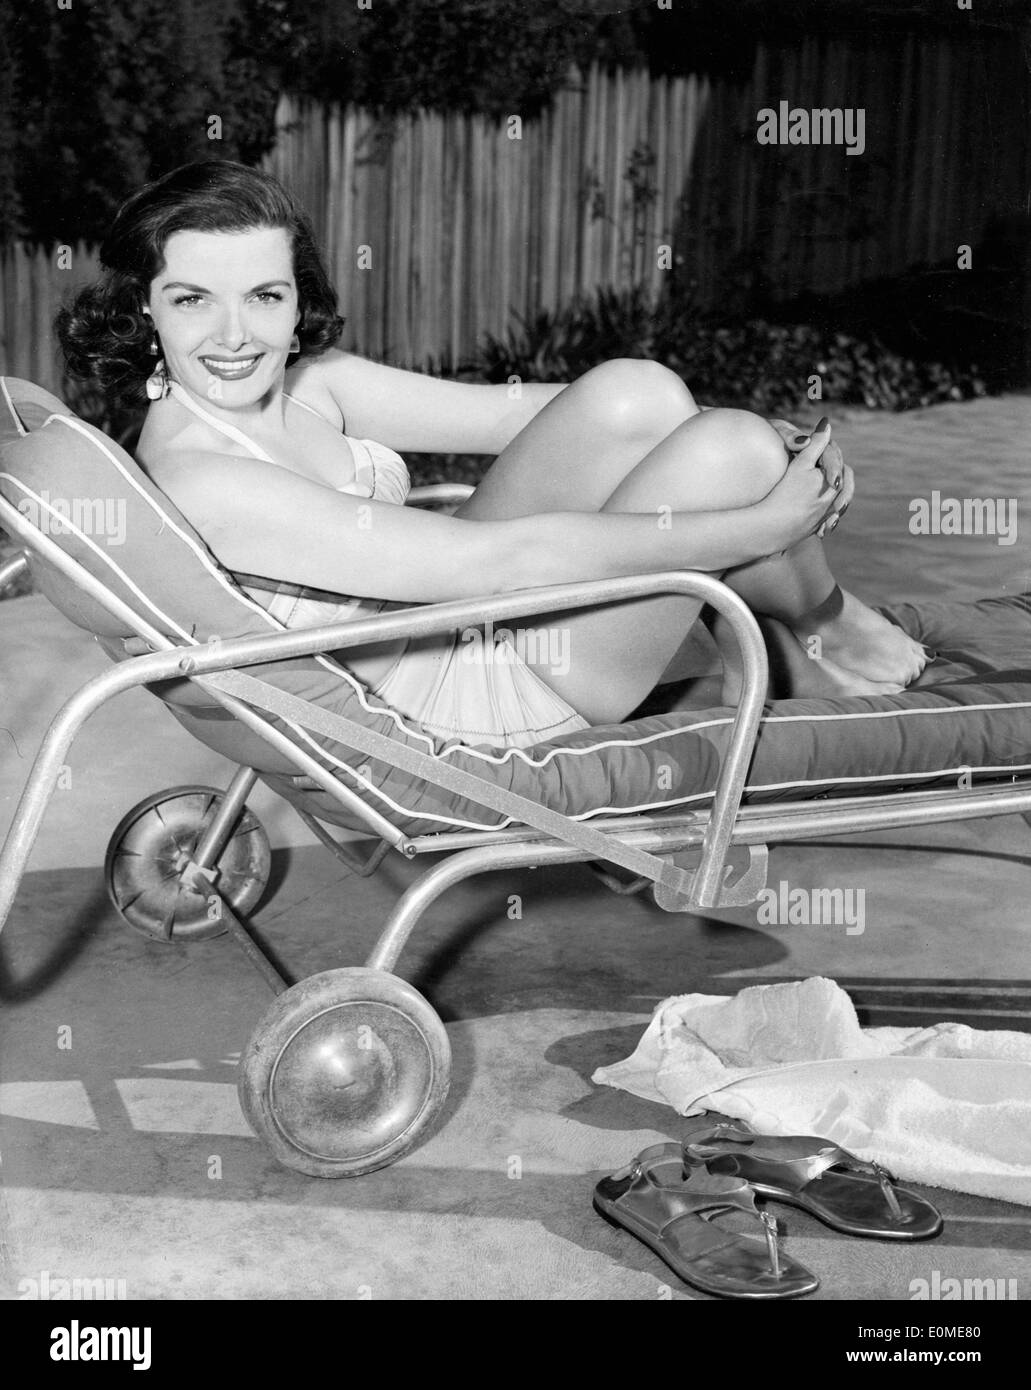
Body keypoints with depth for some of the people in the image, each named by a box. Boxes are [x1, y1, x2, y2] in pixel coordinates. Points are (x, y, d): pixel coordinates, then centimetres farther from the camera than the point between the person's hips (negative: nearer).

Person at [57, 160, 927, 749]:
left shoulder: (301, 381, 0)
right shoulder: (202, 481, -27)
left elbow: (519, 410, -1)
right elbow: (501, 561, -30)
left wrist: (769, 445, -7)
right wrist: (760, 523, -24)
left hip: (465, 607, 8)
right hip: (481, 699, -8)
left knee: (639, 393, -9)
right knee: (729, 448, -16)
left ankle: (747, 646, 8)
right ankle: (822, 636, 15)